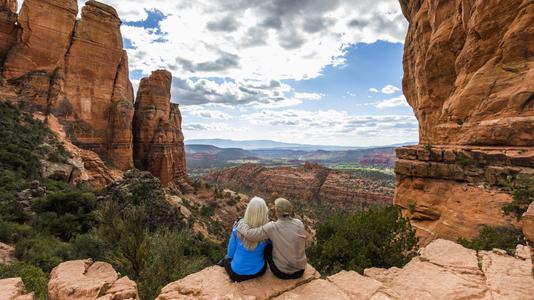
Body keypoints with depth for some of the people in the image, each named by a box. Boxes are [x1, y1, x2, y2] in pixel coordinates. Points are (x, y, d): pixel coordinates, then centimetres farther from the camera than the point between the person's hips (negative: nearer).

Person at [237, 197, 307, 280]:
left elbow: (249, 234, -27)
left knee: (267, 246, 20)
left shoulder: (272, 227, -23)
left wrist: (241, 223, -8)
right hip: (300, 270, 3)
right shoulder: (299, 224, -13)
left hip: (282, 273, -2)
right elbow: (303, 244, 4)